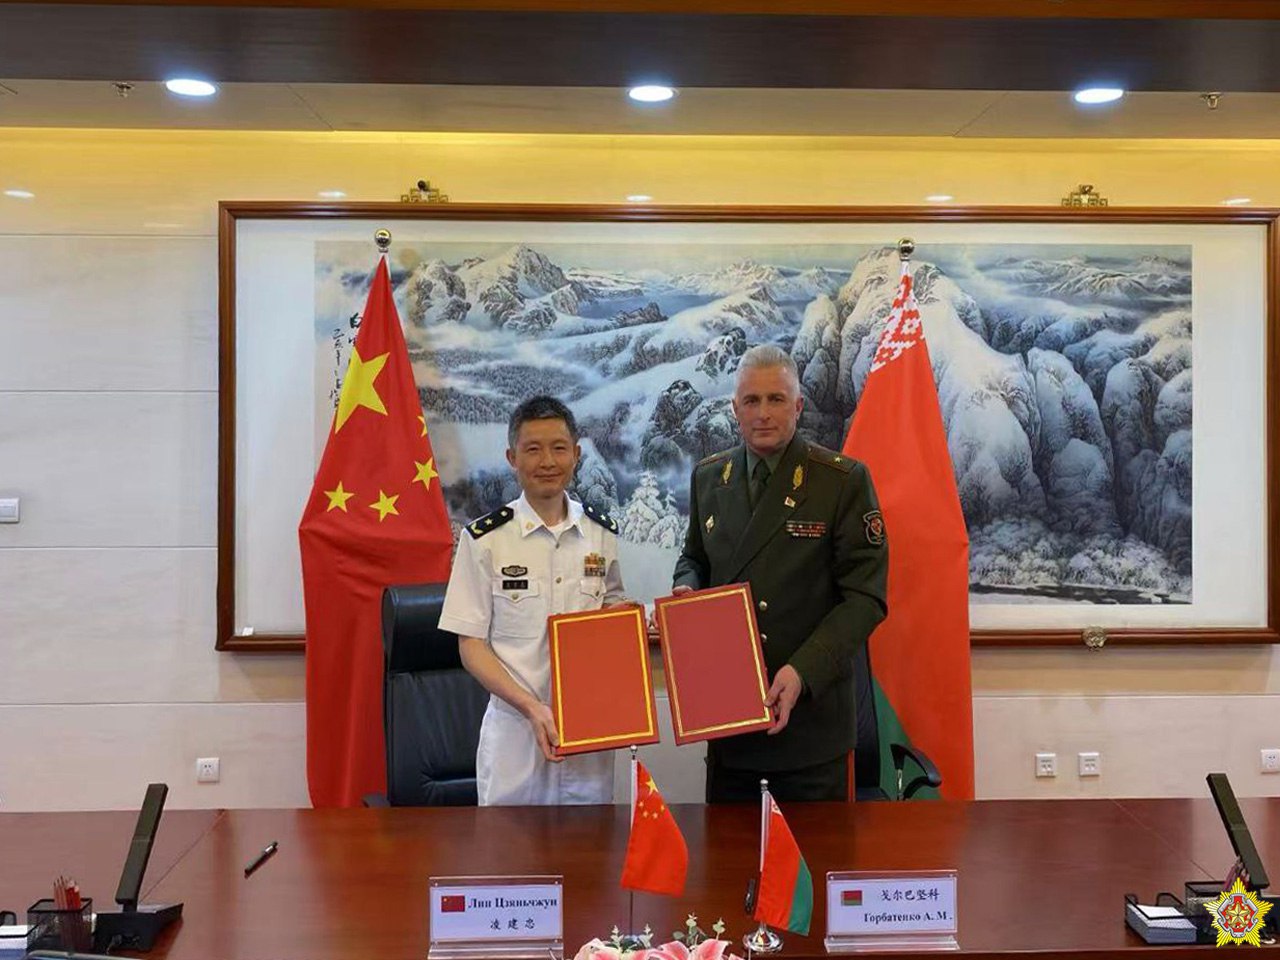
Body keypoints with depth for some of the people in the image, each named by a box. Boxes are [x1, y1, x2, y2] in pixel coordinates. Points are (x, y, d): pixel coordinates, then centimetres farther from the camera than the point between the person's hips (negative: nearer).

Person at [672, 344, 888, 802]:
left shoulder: (844, 480, -8)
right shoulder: (708, 477, 7)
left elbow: (864, 596, -11)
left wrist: (804, 671, -22)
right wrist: (686, 589, -3)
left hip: (811, 707, -4)